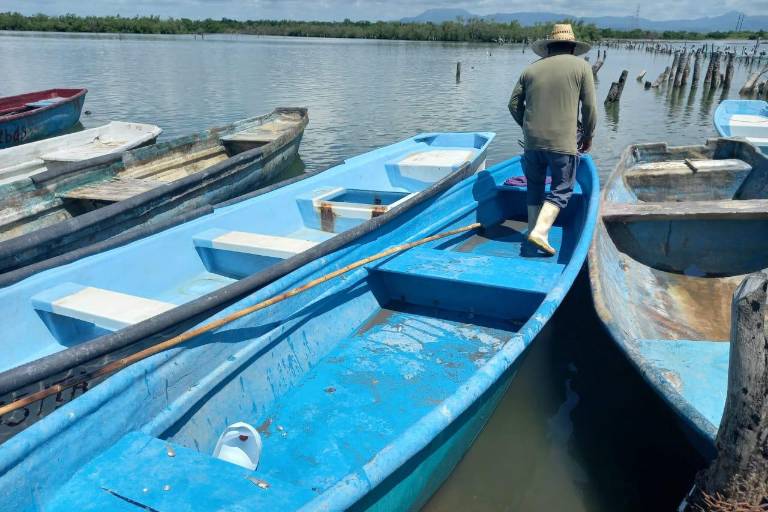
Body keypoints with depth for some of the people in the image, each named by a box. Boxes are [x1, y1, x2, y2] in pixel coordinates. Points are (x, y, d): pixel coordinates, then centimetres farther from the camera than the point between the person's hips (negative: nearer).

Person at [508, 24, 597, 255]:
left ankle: (534, 229, 19)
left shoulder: (531, 68, 12)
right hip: (562, 143, -3)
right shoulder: (581, 66, 4)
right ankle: (540, 232, -10)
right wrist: (588, 136, 14)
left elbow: (514, 104, 11)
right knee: (562, 190, 5)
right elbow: (589, 107, 1)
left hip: (532, 141, 3)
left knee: (534, 187, 17)